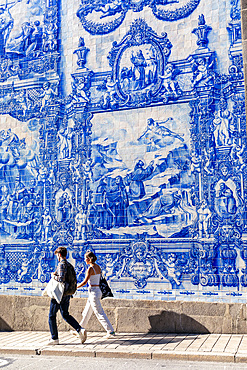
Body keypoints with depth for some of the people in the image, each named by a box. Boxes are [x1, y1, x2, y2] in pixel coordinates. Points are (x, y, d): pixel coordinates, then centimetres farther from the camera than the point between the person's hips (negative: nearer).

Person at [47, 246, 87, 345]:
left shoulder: (61, 264, -15)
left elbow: (61, 279, -28)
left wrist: (54, 276, -9)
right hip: (67, 295, 8)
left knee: (52, 316, 6)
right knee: (65, 315, 17)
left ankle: (54, 338, 11)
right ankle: (80, 330, 0)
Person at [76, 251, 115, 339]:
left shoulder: (90, 268, -16)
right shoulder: (98, 267, 8)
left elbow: (85, 282, -14)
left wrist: (75, 287, -4)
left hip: (93, 292, -9)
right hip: (97, 290, 9)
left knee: (100, 313, -5)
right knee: (86, 312, 19)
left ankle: (111, 331, -4)